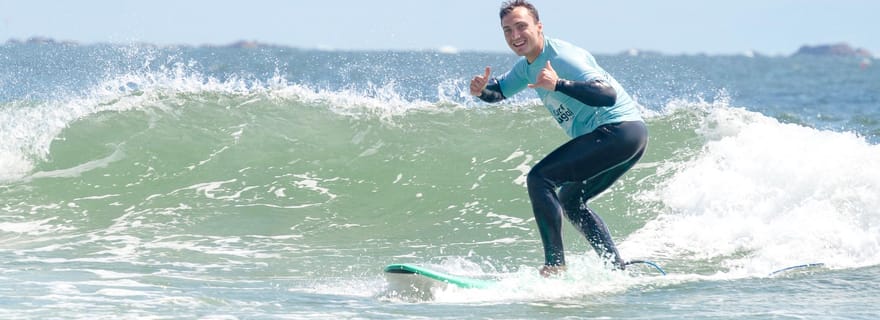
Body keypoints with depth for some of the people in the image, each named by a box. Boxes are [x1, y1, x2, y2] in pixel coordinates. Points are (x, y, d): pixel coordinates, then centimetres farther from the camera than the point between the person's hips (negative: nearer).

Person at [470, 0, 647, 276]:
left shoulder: (562, 57, -16)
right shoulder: (528, 66, 14)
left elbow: (608, 94, -27)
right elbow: (498, 91, 26)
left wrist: (559, 84, -40)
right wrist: (482, 90, 1)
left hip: (618, 129, -11)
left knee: (539, 178, -16)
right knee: (569, 200, 22)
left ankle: (555, 265, -21)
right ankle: (619, 268, 19)